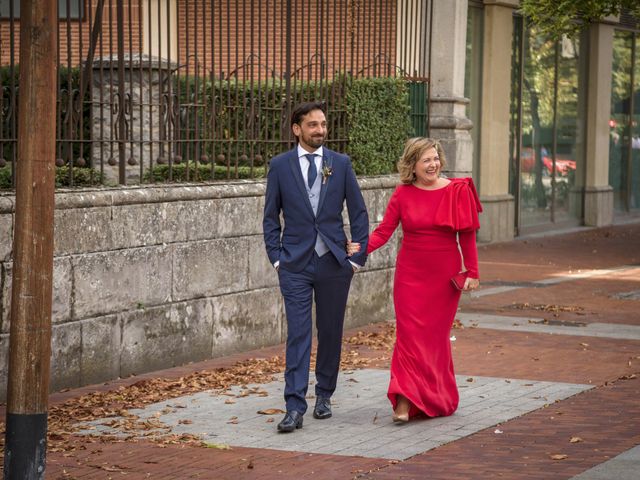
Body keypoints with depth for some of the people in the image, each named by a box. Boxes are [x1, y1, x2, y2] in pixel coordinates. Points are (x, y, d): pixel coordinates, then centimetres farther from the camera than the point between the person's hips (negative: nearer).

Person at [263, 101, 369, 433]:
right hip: (295, 265, -1)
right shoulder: (280, 166, 2)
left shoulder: (341, 164, 4)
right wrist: (276, 257, -2)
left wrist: (357, 257, 1)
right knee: (298, 334, -8)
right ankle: (295, 407, -10)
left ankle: (324, 396, 25)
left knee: (330, 332, 9)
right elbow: (271, 216, 6)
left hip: (334, 262, 2)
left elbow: (359, 213, 7)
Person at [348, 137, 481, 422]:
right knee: (410, 333, -8)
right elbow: (384, 231, -5)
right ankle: (405, 402, -12)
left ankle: (438, 398, 19)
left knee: (436, 335, 5)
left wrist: (472, 273, -1)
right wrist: (363, 248, -23)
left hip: (444, 275, 0)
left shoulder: (457, 191, -1)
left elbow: (467, 235, 2)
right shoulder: (403, 194, 0)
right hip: (410, 273, 0)